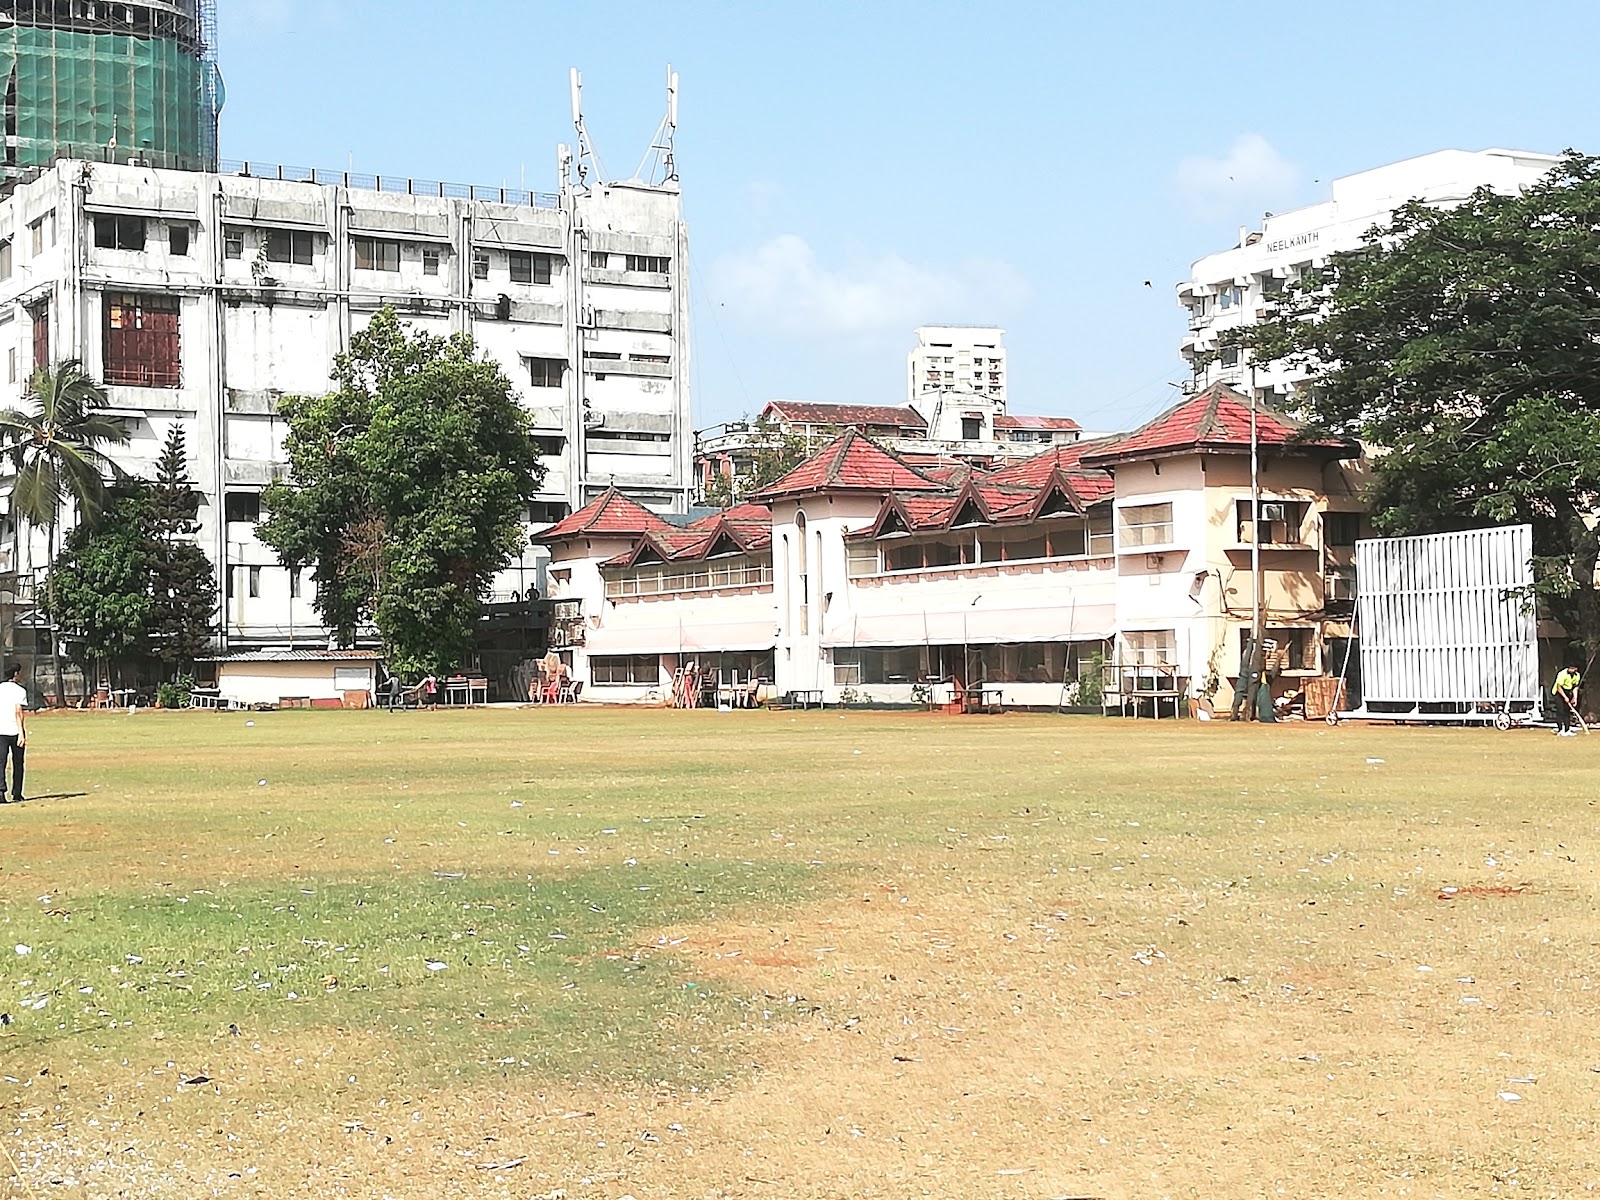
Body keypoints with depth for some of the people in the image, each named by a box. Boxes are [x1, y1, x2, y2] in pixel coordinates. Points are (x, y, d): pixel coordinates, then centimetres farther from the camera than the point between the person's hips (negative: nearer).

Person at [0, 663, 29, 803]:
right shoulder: (20, 690, -6)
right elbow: (19, 711, -14)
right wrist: (22, 732, -17)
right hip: (15, 730, -3)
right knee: (17, 762, 9)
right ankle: (16, 793, 14)